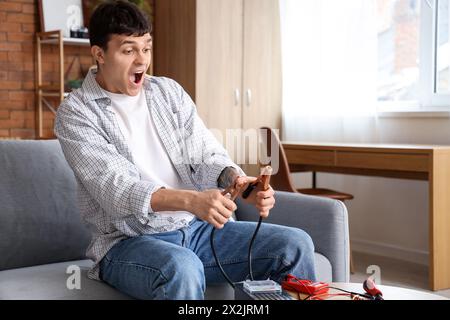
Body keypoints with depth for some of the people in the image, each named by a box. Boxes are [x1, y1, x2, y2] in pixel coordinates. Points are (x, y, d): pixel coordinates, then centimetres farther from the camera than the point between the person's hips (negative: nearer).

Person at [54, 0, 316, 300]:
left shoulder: (169, 91, 10)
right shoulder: (75, 113, -6)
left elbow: (207, 155, 4)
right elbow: (116, 188, -19)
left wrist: (236, 179, -21)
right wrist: (191, 200, -35)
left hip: (196, 228, 5)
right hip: (130, 241, -5)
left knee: (295, 244, -11)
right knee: (181, 269, -38)